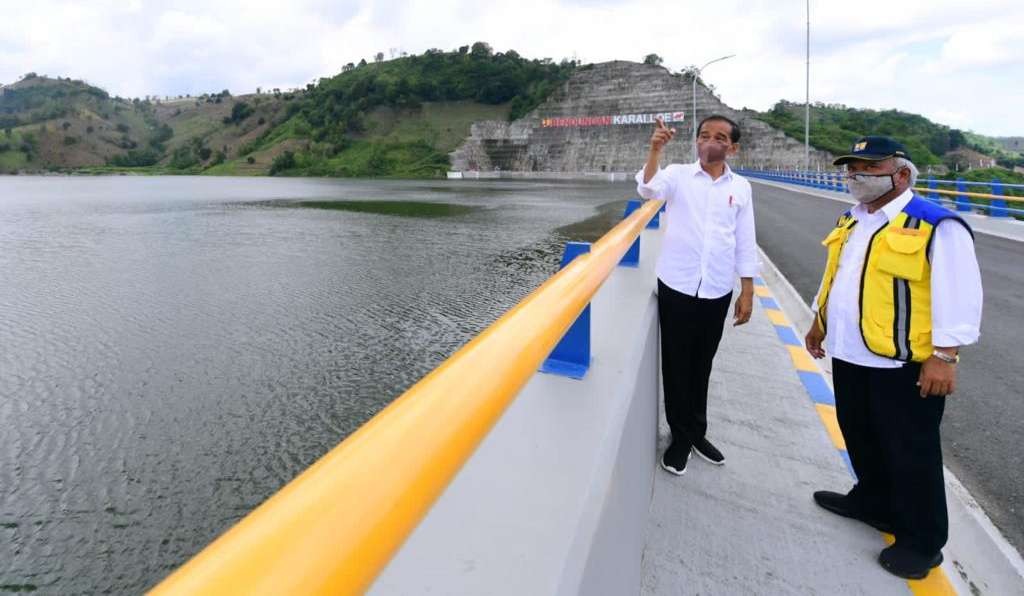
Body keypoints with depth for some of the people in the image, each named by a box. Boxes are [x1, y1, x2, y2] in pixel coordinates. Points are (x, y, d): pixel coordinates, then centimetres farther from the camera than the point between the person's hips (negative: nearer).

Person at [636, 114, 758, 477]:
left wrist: (747, 291, 6)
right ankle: (680, 437, 25)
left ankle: (697, 432, 34)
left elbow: (745, 243, 7)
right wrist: (655, 150, -35)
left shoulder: (740, 187, 6)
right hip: (677, 287, -2)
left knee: (702, 366, 15)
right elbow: (648, 189, -22)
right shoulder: (678, 175, -1)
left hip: (718, 291, 2)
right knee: (677, 365, 8)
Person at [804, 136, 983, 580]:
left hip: (905, 363, -7)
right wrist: (820, 323, 21)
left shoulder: (937, 226, -14)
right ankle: (873, 502, 44)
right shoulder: (851, 221, 10)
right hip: (850, 355, 8)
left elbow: (958, 295, -17)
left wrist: (945, 356, -21)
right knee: (860, 437, 22)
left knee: (911, 454, 7)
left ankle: (921, 542, 25)